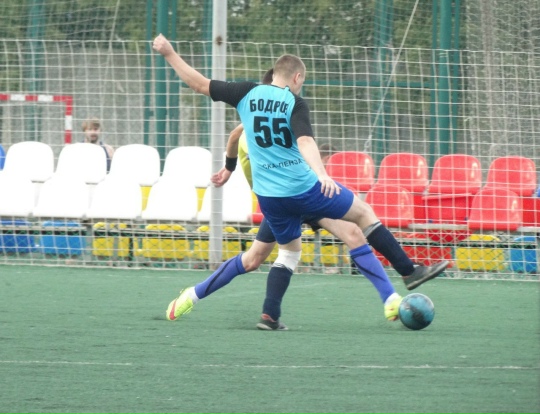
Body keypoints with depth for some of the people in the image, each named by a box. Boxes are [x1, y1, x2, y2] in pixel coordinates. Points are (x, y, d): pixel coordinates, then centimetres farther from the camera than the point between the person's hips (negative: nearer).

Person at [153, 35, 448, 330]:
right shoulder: (294, 103, -8)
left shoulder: (247, 94, 3)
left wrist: (169, 53, 13)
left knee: (289, 250, 22)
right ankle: (410, 272, 13)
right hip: (304, 188, -4)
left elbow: (199, 84, 5)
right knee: (364, 213, 11)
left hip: (268, 195, 4)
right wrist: (321, 173, -40)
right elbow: (304, 141, -26)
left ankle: (269, 314, 8)